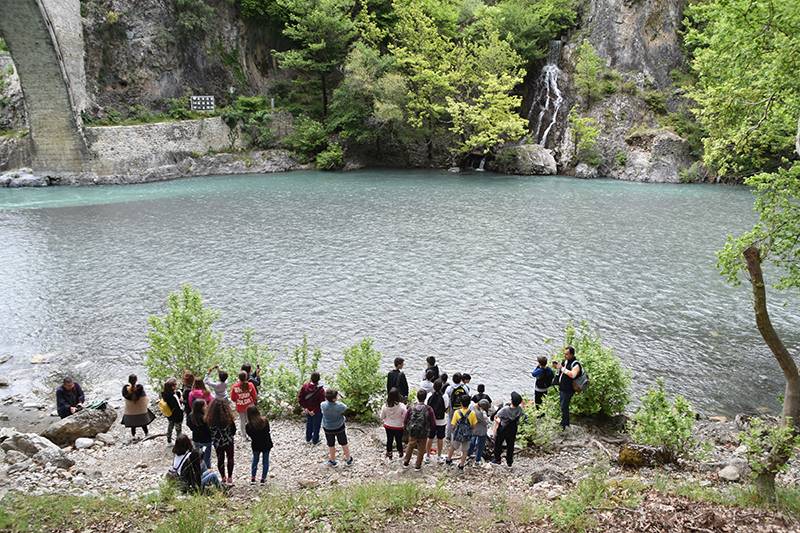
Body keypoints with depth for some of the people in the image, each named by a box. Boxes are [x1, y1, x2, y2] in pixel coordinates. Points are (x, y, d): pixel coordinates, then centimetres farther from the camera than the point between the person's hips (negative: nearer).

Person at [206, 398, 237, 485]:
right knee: (230, 458, 17)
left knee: (220, 459, 20)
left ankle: (223, 477, 28)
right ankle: (229, 478, 23)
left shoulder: (209, 419, -19)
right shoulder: (228, 418, -26)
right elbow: (233, 430, -12)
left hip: (217, 443, 2)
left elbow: (210, 431, -6)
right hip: (228, 442, -2)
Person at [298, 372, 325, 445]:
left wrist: (304, 407, -3)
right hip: (317, 411, -4)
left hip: (307, 410, 4)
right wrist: (315, 411, -15)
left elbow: (300, 398, -9)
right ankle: (315, 441, 33)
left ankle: (308, 439, 41)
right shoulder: (320, 389, -27)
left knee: (309, 424, 26)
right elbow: (322, 402, -26)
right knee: (316, 425, 17)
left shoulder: (305, 386, -15)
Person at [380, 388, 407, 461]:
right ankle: (400, 453, 36)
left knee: (389, 440, 20)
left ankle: (388, 454, 33)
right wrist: (404, 425, 2)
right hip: (398, 427, -2)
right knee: (399, 441, 18)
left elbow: (382, 417, -3)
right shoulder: (401, 406, -25)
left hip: (388, 426, 2)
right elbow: (405, 418, -17)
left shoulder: (385, 406, -16)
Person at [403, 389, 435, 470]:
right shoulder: (428, 409, -17)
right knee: (421, 449, 17)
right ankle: (417, 465, 25)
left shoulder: (411, 408, -11)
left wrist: (407, 427, 14)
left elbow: (405, 420, -5)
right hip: (423, 433, -2)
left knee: (410, 447, 24)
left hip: (412, 432, 2)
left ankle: (406, 462, 35)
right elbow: (433, 424, -12)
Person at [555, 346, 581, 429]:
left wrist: (562, 368, -34)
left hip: (568, 390, -9)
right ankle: (566, 423, 33)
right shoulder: (565, 361, 7)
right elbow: (561, 372, 20)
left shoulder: (575, 364, -21)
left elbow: (572, 375, -39)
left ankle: (564, 425, 9)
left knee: (564, 407, -3)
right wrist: (557, 367, -1)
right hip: (561, 388, 9)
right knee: (563, 406, 19)